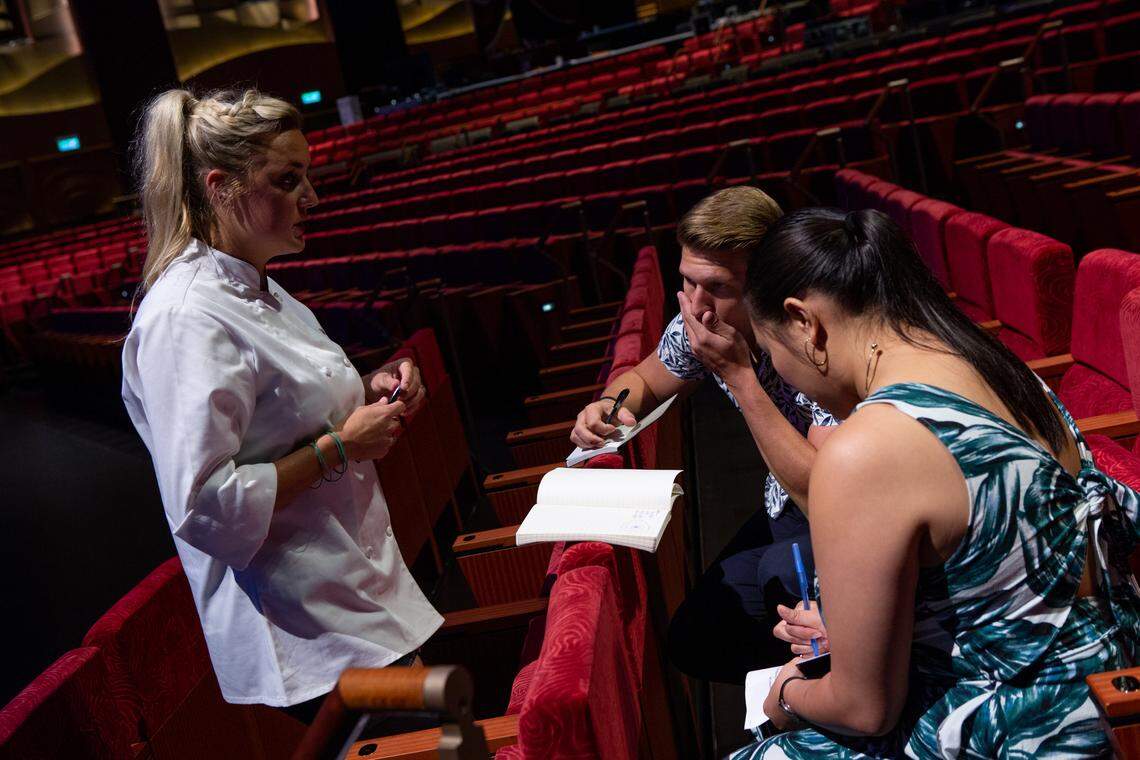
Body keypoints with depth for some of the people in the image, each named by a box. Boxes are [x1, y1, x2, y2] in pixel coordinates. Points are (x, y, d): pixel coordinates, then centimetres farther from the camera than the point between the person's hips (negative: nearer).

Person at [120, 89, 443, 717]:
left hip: (360, 586, 9)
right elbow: (204, 507, -26)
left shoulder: (257, 289, 8)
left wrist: (367, 393, 2)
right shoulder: (186, 318, -22)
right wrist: (340, 446, -21)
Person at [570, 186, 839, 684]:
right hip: (787, 513, 6)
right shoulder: (697, 323, -10)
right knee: (694, 643, -6)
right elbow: (643, 379, 12)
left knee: (785, 572, -34)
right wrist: (610, 405, -13)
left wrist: (738, 376, -35)